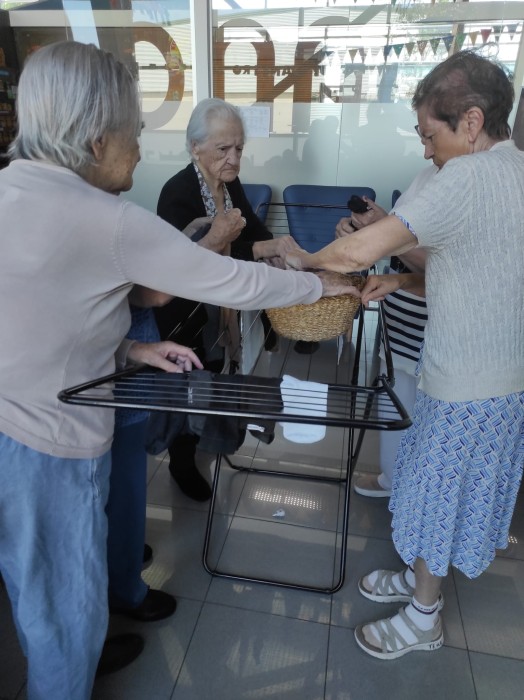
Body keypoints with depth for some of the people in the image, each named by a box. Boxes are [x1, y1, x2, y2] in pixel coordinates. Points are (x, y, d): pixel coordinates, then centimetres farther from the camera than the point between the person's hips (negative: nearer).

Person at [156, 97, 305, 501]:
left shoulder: (231, 183, -1)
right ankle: (181, 463, 32)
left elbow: (254, 228, -1)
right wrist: (259, 249, -44)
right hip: (186, 315, -7)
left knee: (213, 378, 24)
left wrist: (278, 248, -24)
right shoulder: (177, 193, -24)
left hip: (222, 309, 7)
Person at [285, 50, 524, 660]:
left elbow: (358, 251, -30)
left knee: (435, 491, 10)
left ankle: (423, 619, 33)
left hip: (466, 385, -9)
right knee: (451, 487, 23)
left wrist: (303, 258, -11)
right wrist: (404, 281, 2)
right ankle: (420, 575, 45)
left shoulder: (470, 176, -22)